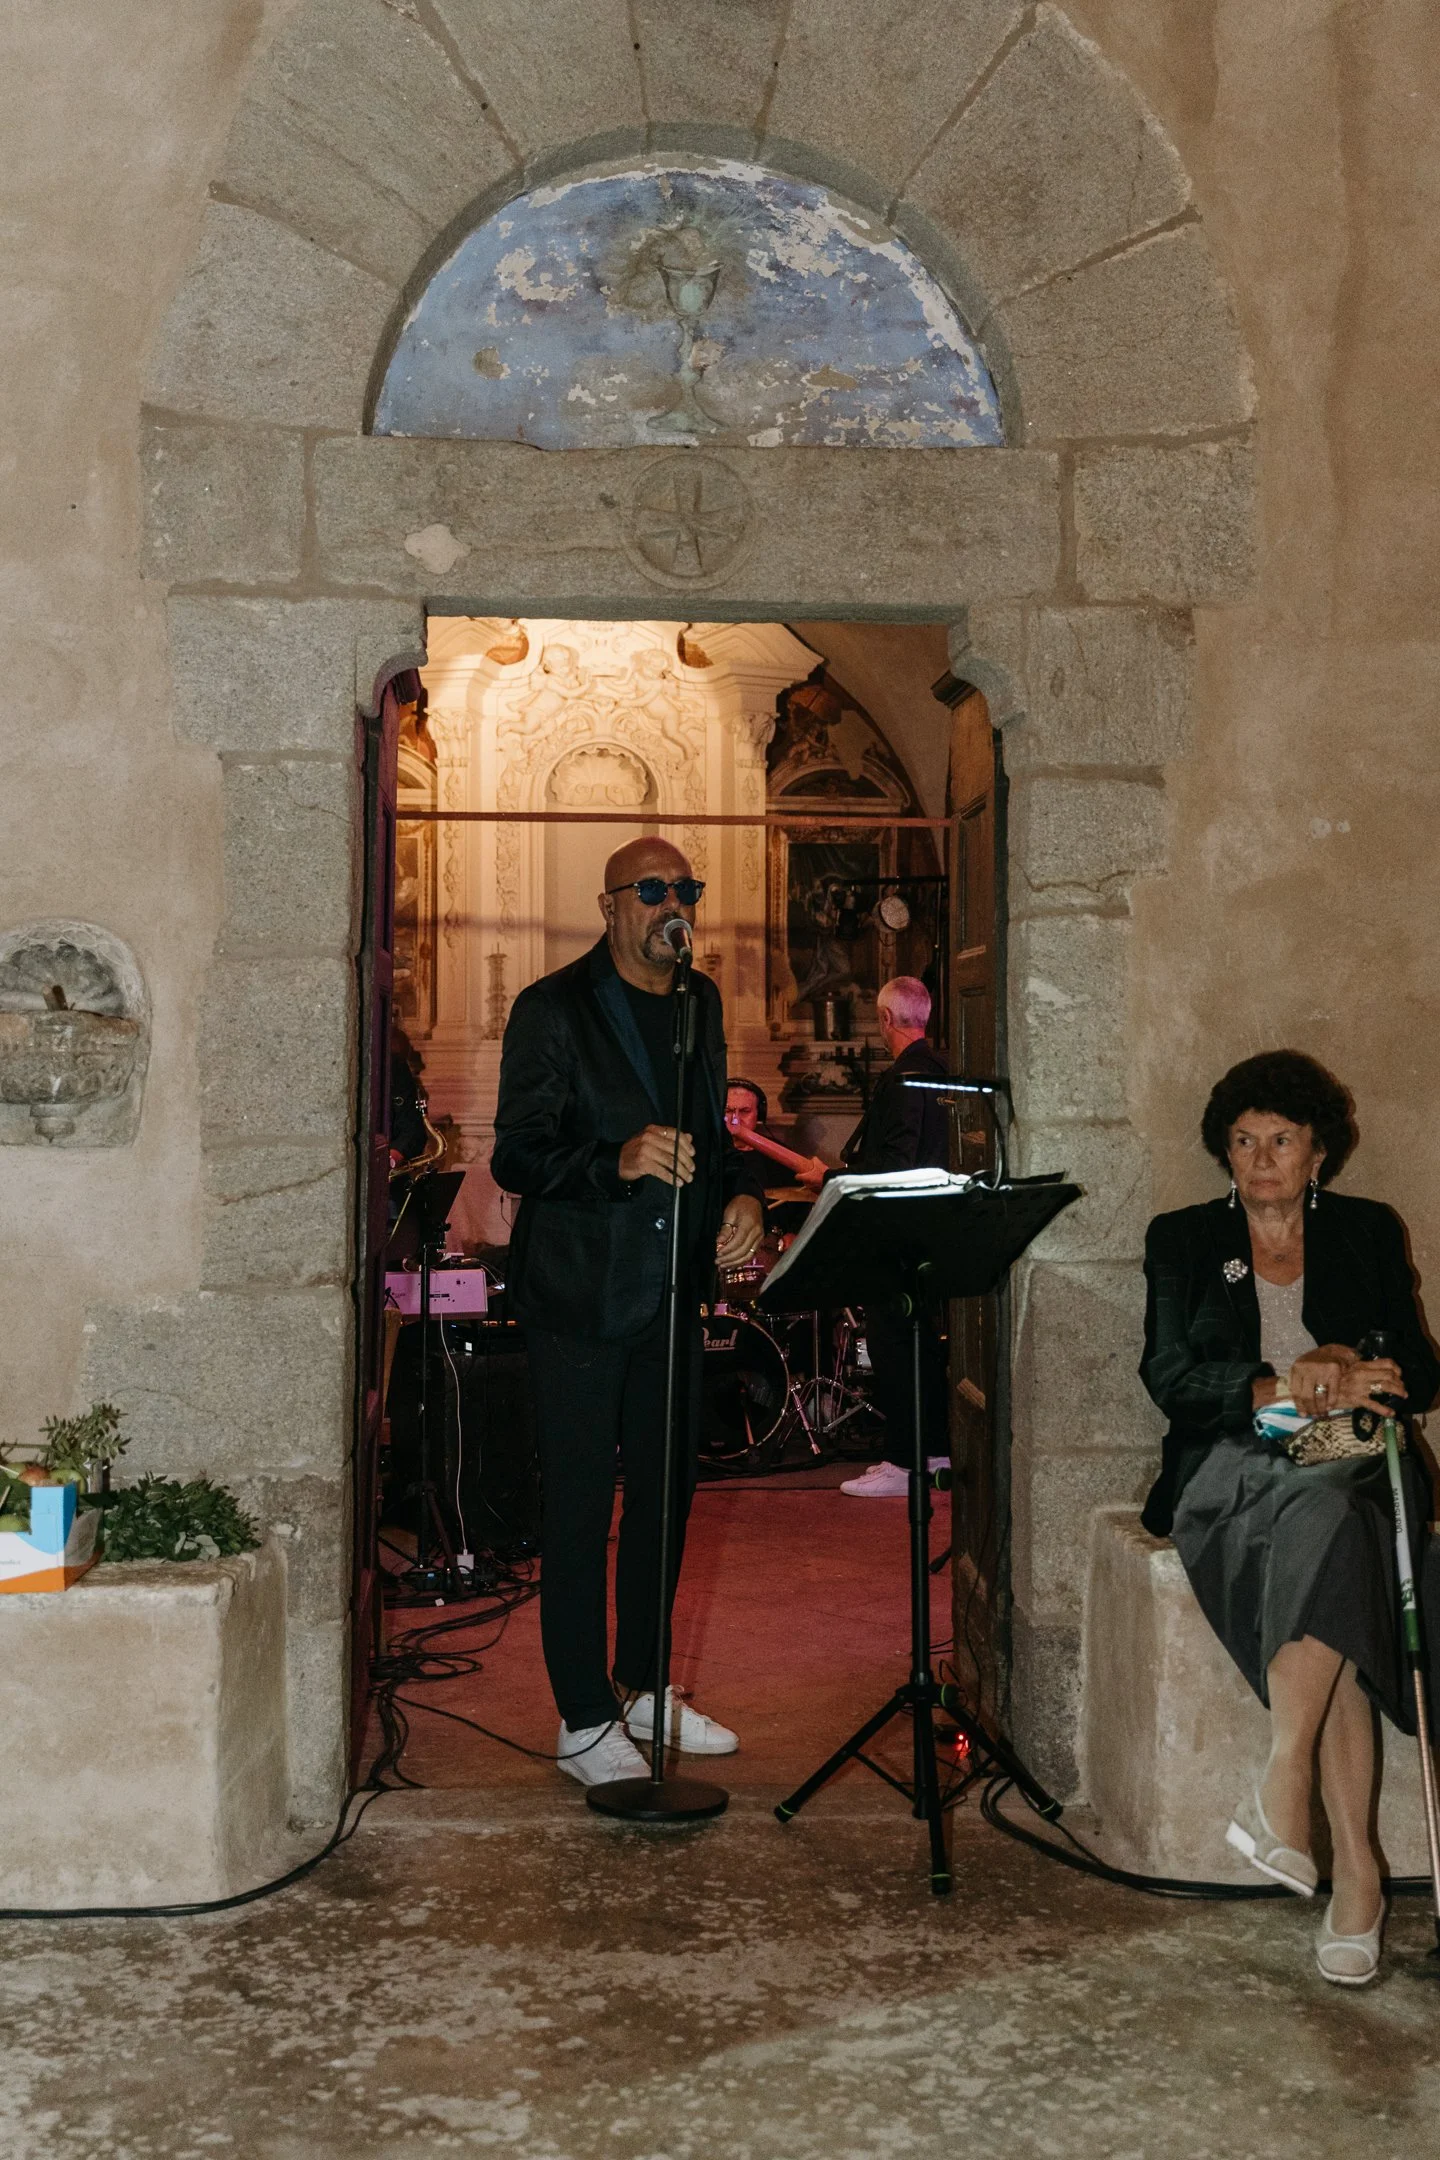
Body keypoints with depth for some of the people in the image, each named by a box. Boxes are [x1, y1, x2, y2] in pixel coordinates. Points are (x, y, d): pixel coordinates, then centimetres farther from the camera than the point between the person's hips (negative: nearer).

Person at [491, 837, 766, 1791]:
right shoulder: (553, 1010, -8)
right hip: (579, 1293, -6)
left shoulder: (703, 1004, 12)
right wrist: (618, 1162, -29)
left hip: (673, 1290, 7)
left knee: (666, 1492, 14)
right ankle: (584, 1720, 10)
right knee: (580, 1506, -1)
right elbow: (516, 1155, -13)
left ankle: (644, 1688, 29)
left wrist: (741, 1192, 1)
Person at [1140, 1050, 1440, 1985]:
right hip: (1230, 1470, -1)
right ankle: (1356, 1872, -38)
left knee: (1324, 1522, -37)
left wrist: (1350, 1368, -13)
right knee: (1327, 1541, -35)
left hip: (1352, 1464, 1)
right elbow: (1169, 1375, -1)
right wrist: (1283, 1387, -19)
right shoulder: (1182, 1239, 13)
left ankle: (1280, 1790, -39)